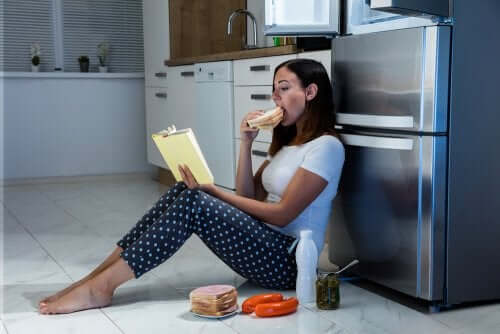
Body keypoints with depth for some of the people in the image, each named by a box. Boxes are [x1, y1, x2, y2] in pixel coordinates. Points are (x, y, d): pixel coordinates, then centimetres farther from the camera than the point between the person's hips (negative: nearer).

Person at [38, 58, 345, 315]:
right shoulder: (288, 141, 19)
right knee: (182, 192, -11)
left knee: (192, 202, -25)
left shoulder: (326, 146, -10)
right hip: (262, 248, 8)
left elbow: (282, 214, -15)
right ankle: (97, 277, -16)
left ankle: (101, 287, -24)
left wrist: (214, 192, -12)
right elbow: (249, 197, 12)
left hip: (286, 261, -8)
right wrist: (246, 144, 0)